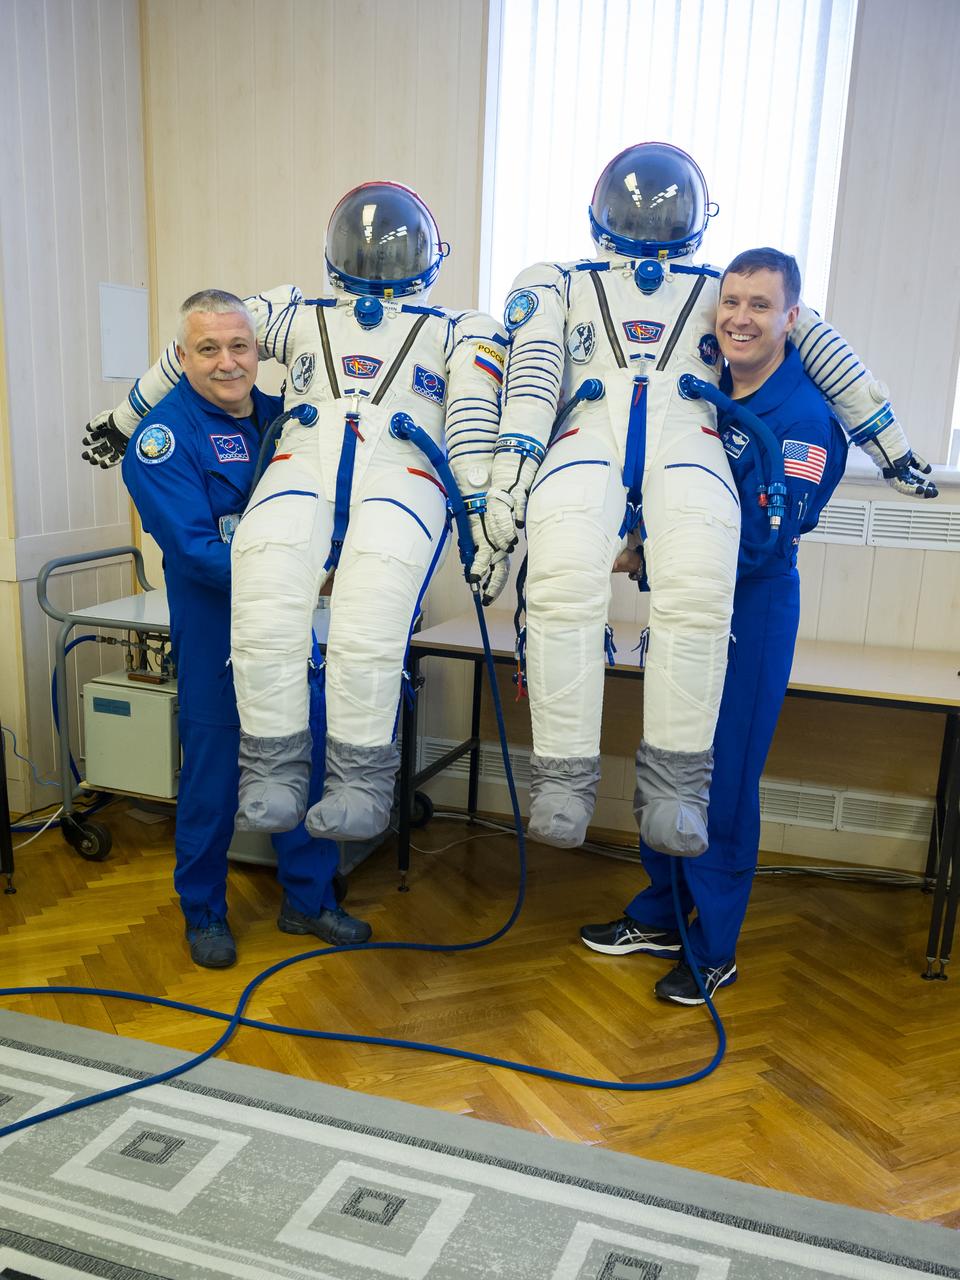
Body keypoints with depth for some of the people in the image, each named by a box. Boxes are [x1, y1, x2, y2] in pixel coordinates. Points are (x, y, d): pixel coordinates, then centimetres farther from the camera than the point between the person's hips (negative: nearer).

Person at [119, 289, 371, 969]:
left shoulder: (283, 414, 5)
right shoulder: (163, 435, -12)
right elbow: (195, 550, -21)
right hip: (215, 630, -5)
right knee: (213, 769, 5)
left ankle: (309, 899, 28)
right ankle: (204, 913, 26)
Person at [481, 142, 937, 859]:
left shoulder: (723, 291, 33)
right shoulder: (560, 284, 30)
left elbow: (821, 349, 26)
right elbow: (533, 371, 10)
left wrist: (894, 450, 18)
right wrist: (511, 464, -8)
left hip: (686, 438, 1)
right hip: (590, 432, 0)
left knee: (698, 588, -32)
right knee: (564, 581, -33)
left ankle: (674, 784, -23)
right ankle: (565, 778, -24)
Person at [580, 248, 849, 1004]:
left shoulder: (804, 416, -15)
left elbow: (757, 542, -22)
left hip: (751, 612, -6)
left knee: (725, 781, 3)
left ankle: (715, 951, 22)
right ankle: (659, 917, 34)